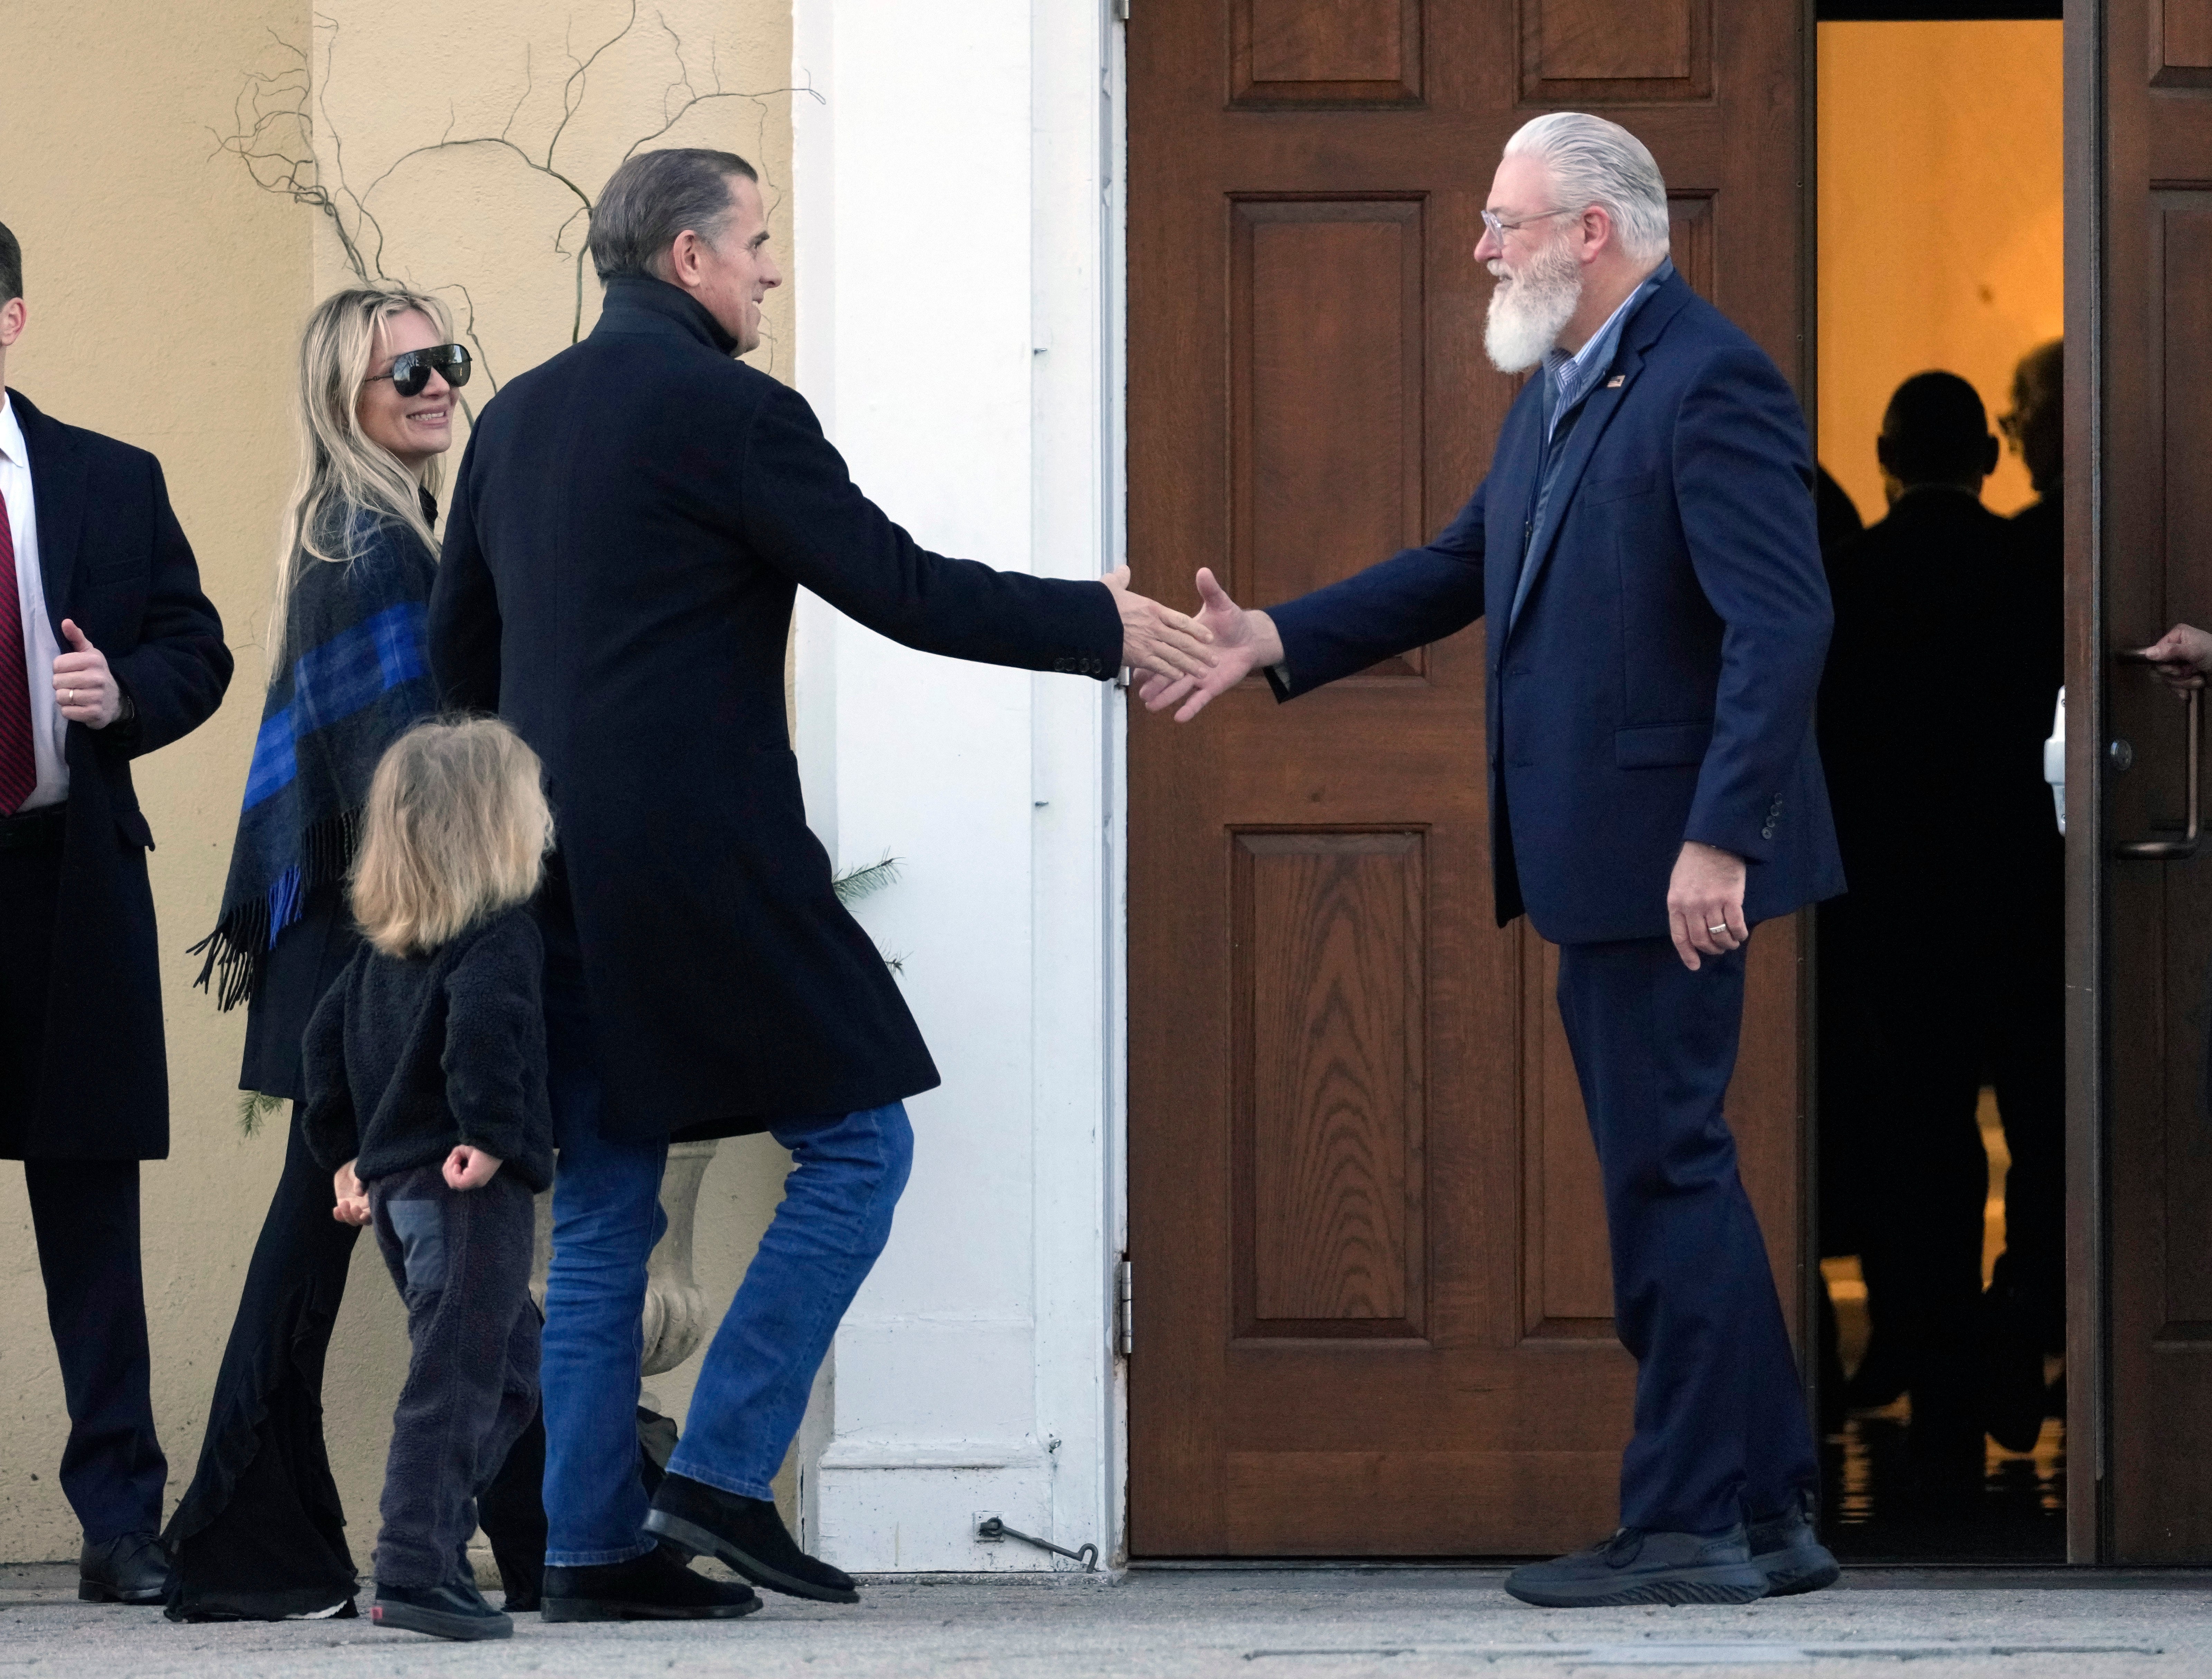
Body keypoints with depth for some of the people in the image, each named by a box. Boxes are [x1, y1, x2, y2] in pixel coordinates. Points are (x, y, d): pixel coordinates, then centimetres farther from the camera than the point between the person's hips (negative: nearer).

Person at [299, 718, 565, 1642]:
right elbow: (482, 1023, -30)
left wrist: (346, 1152, 21)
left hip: (396, 1187, 9)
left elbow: (327, 1034, 18)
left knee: (507, 1367, 19)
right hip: (470, 1190, -9)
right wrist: (489, 1134, -23)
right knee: (454, 1381, -8)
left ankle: (433, 1546, 15)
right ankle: (416, 1573, -13)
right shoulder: (502, 935, -12)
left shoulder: (385, 943, 14)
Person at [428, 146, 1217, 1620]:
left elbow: (460, 648, 18)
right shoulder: (732, 413, -9)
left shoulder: (517, 418, 13)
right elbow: (901, 589, -10)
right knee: (857, 1146, 2)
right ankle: (722, 1475, -5)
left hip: (552, 874, 8)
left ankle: (595, 1545, 7)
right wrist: (1103, 626, 0)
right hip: (701, 862, -8)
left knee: (601, 1209, 11)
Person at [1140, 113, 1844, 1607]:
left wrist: (1719, 843, -27)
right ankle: (1767, 1509, 19)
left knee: (1666, 1171, -5)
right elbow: (1470, 567, 20)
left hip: (1672, 859, -10)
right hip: (1599, 861, 10)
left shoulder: (1708, 384, -16)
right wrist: (1276, 641, 11)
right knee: (1671, 1169, 13)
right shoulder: (1559, 392, 15)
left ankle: (1688, 1526, 0)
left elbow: (1782, 625, -22)